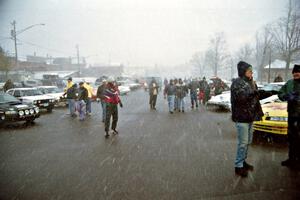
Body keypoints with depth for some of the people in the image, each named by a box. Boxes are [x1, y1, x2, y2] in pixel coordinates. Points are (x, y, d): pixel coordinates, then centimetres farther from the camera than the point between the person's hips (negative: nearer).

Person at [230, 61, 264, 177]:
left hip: (250, 117, 9)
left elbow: (256, 98, 18)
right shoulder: (237, 83, -13)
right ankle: (238, 166, 7)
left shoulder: (250, 82, 13)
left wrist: (259, 112, 14)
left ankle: (243, 161, 31)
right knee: (243, 143, -4)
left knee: (248, 142, 16)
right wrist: (252, 89, -18)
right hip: (242, 118, -8)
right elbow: (241, 97, -27)